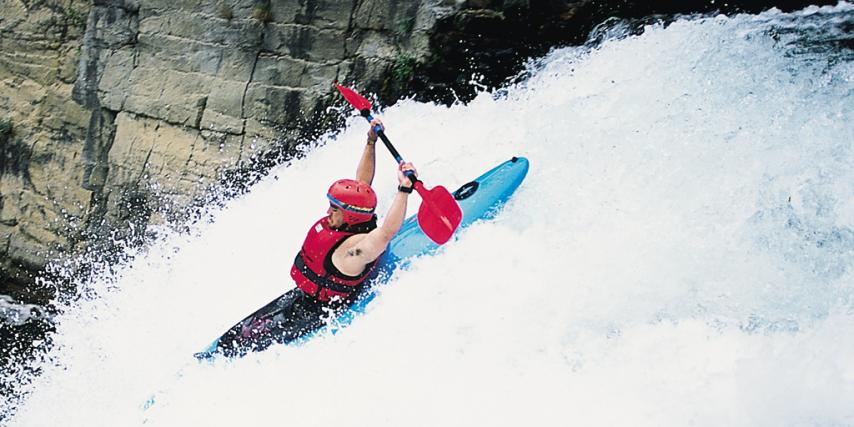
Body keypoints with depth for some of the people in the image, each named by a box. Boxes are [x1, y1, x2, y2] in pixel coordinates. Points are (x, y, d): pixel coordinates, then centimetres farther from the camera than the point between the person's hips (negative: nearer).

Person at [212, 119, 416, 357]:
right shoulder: (351, 221, -8)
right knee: (237, 333, 16)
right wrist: (371, 142, -3)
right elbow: (363, 180, 0)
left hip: (320, 317, -9)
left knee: (250, 342, -5)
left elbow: (387, 232, -53)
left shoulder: (356, 247, -34)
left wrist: (404, 190, -63)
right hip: (300, 297, 9)